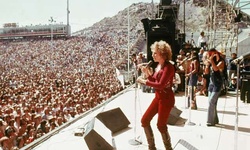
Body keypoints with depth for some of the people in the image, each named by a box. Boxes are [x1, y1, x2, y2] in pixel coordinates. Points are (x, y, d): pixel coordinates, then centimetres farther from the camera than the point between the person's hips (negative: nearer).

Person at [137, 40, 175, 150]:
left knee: (161, 126, 0)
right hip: (158, 97, 9)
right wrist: (147, 73, -2)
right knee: (144, 120, 9)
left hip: (166, 99, -9)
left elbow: (160, 85, -26)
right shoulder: (158, 65, 8)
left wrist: (144, 81, -20)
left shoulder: (168, 67, -20)